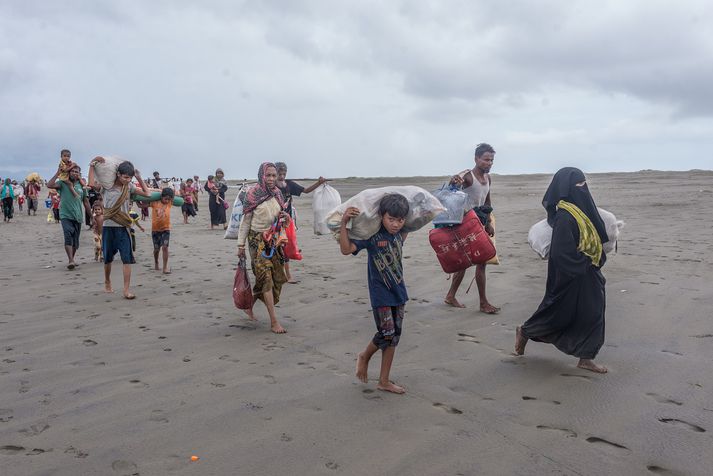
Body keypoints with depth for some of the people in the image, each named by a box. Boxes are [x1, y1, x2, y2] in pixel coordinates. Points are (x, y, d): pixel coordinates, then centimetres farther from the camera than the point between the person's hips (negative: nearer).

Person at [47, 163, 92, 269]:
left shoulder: (81, 186, 9)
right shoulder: (63, 183, 2)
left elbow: (86, 201, 15)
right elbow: (49, 185, -14)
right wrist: (58, 173, -13)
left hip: (78, 217, 3)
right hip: (65, 215, -3)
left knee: (75, 241, 10)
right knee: (68, 234, -23)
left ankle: (72, 259, 29)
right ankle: (70, 260, -26)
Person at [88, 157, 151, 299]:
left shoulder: (129, 186, 4)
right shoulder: (107, 185, -4)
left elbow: (147, 194, 2)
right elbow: (92, 184, -23)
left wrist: (139, 178, 1)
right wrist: (92, 166, -16)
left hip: (123, 227, 1)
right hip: (108, 226, -1)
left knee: (127, 259, -9)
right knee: (108, 258, 14)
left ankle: (126, 290, -6)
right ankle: (107, 282, 38)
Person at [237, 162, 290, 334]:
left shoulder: (277, 193, 6)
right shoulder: (252, 194, -9)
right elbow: (245, 221, -5)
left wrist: (285, 217, -7)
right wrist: (241, 244, -6)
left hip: (274, 239, 6)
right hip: (257, 240, -6)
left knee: (277, 277, 8)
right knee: (266, 277, -9)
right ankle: (273, 322, -8)